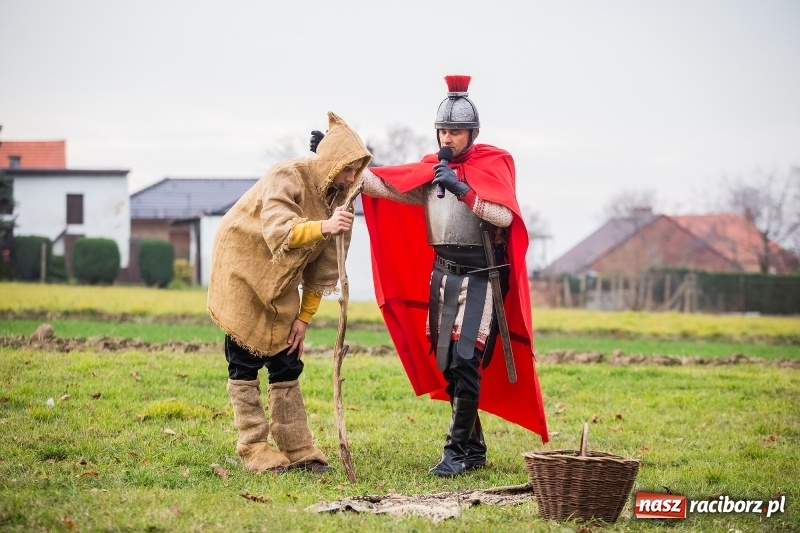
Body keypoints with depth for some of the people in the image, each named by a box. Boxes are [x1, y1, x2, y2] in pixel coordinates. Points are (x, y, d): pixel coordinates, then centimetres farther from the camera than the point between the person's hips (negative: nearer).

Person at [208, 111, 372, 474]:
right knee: (245, 363, -5)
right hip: (243, 271, -6)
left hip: (281, 284, 7)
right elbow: (279, 231, -40)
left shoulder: (339, 197, -3)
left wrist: (304, 318, -1)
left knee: (287, 363, 5)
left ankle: (297, 449, 9)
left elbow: (322, 266, 1)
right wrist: (324, 227, -55)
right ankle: (252, 450, -2)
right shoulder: (288, 178, -23)